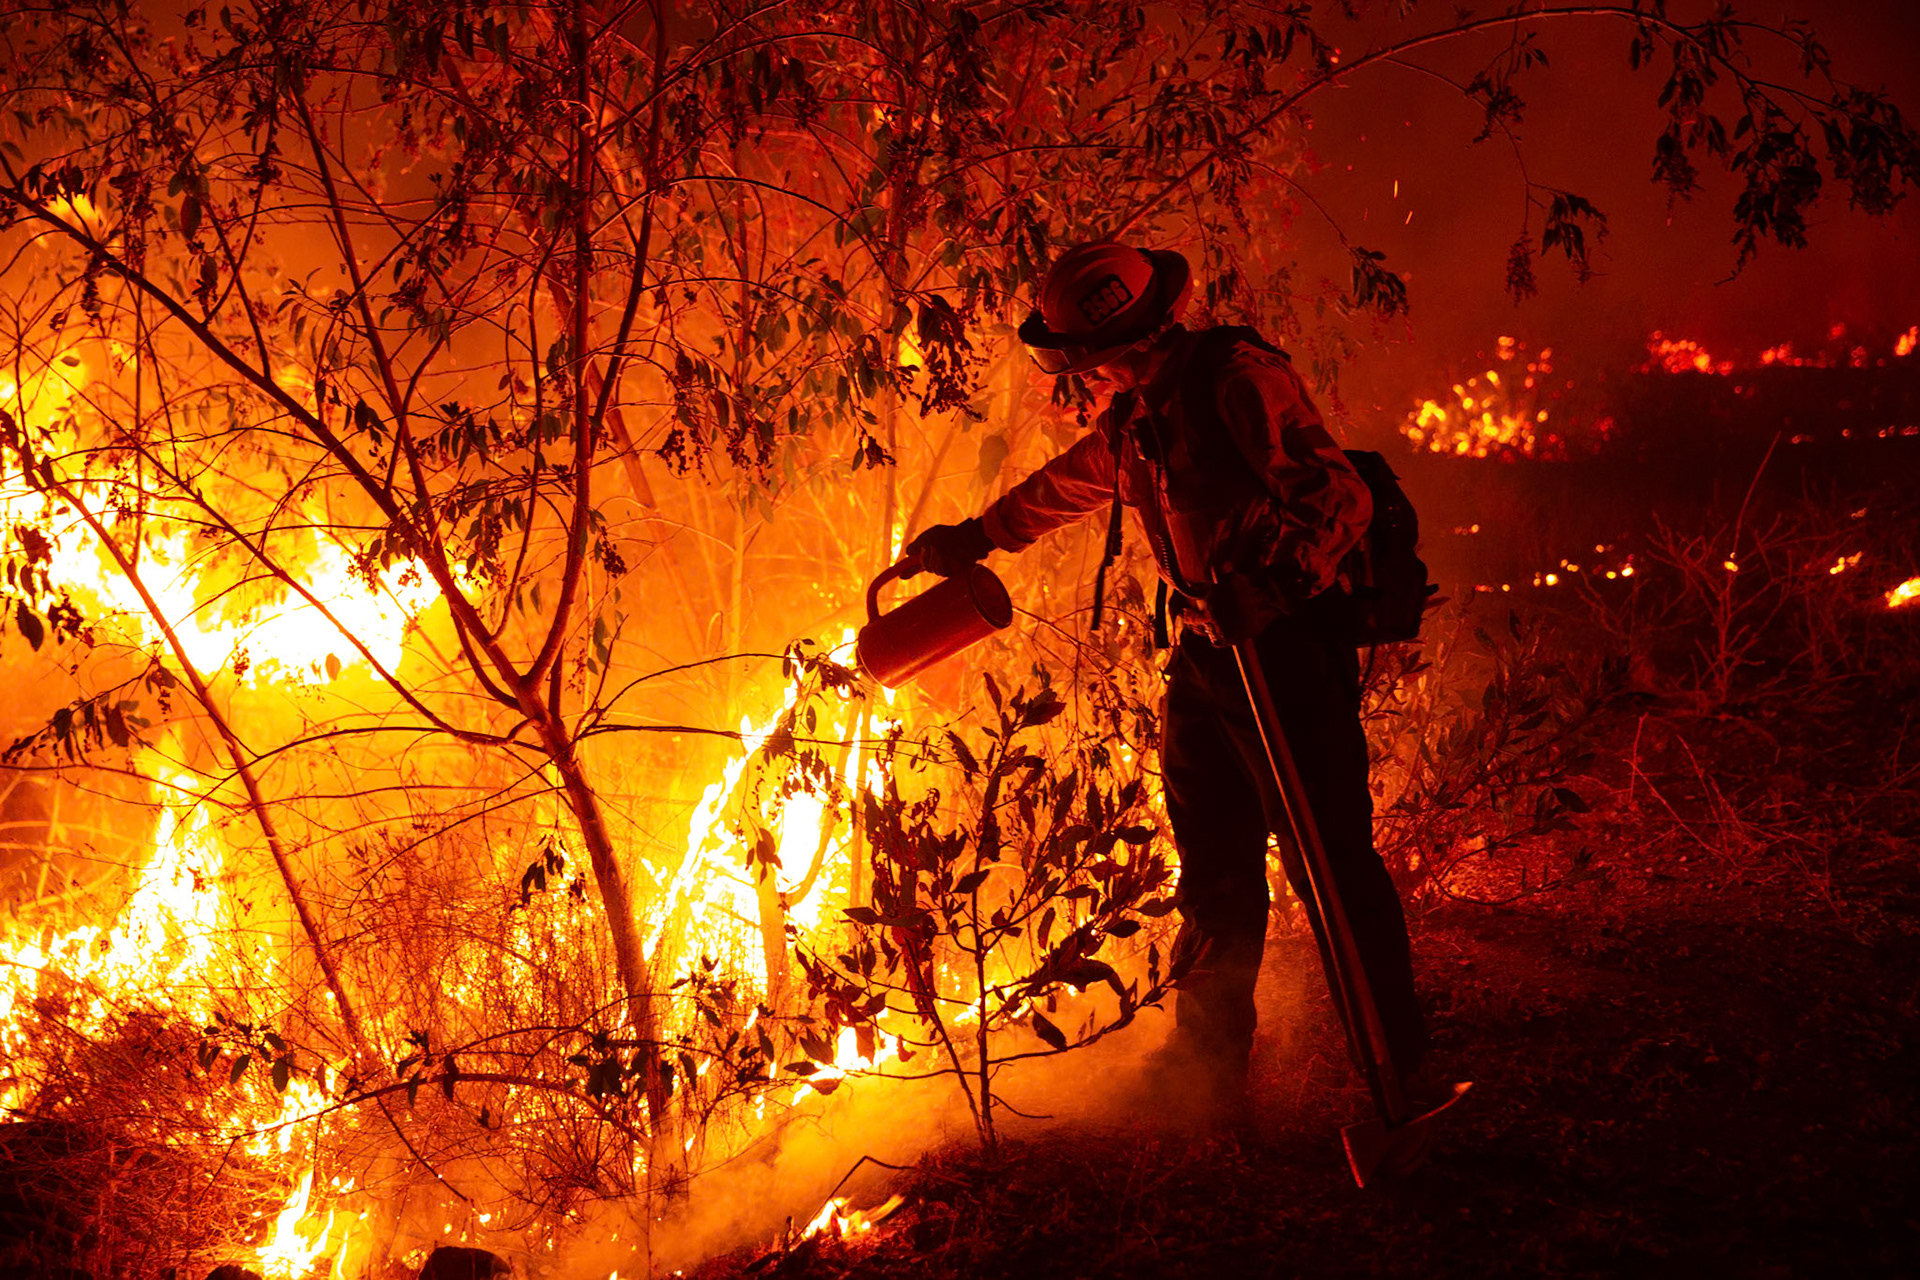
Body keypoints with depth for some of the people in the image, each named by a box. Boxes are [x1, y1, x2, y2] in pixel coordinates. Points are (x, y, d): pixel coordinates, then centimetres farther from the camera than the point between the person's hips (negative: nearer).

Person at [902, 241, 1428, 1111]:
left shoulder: (1238, 377, -13)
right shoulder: (1135, 419, 15)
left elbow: (1338, 494, -21)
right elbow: (1062, 487, 35)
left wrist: (1275, 584, -35)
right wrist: (973, 538, 48)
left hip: (1284, 643, -8)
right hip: (1209, 652, 8)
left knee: (1328, 859, -8)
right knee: (1216, 868, 12)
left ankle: (1395, 1068, 0)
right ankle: (1207, 1065, 21)